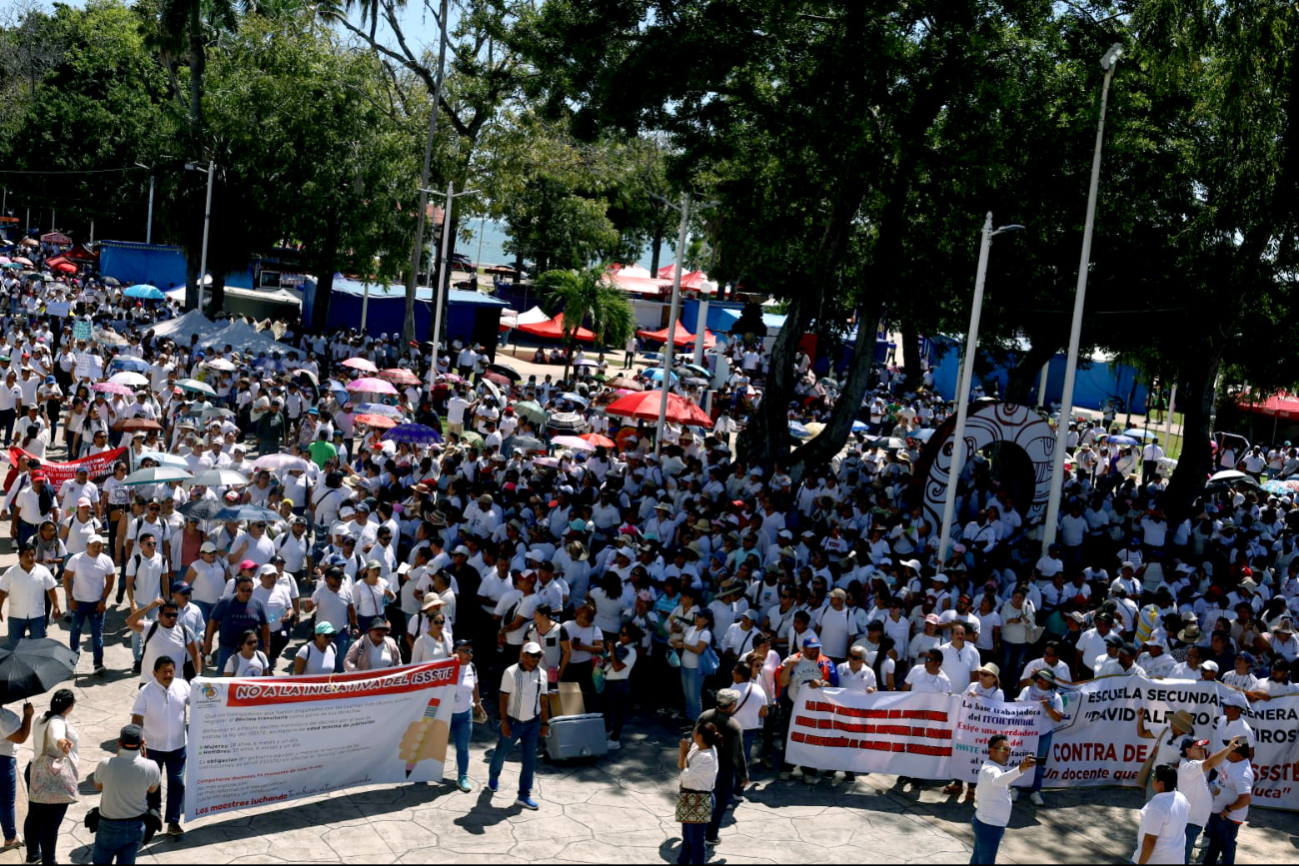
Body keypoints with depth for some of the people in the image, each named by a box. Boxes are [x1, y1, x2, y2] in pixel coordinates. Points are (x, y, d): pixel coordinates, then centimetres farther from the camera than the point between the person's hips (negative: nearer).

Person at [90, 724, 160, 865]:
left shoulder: (105, 765, -21)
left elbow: (97, 786, 1)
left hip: (109, 826, -1)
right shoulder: (150, 767, -20)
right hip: (136, 825, 1)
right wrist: (143, 755, -1)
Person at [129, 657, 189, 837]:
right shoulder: (145, 692, -16)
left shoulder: (182, 686, -7)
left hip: (177, 745, 2)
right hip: (153, 746, -1)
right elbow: (137, 719, -17)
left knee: (177, 783, 0)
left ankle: (173, 822, 8)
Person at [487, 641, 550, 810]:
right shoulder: (511, 672, -14)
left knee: (530, 759, 1)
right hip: (513, 721, -3)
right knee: (502, 751, 16)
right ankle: (493, 777, 46)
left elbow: (543, 701, 6)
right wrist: (504, 721, -15)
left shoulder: (541, 674, -1)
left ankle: (524, 795, 8)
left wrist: (545, 723, 5)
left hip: (532, 723, 3)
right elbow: (503, 698, -11)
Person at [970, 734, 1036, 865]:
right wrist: (1020, 769, -69)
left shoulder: (994, 767, 8)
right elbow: (999, 780, -53)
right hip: (989, 826, -10)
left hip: (985, 823, 10)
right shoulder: (990, 769, -27)